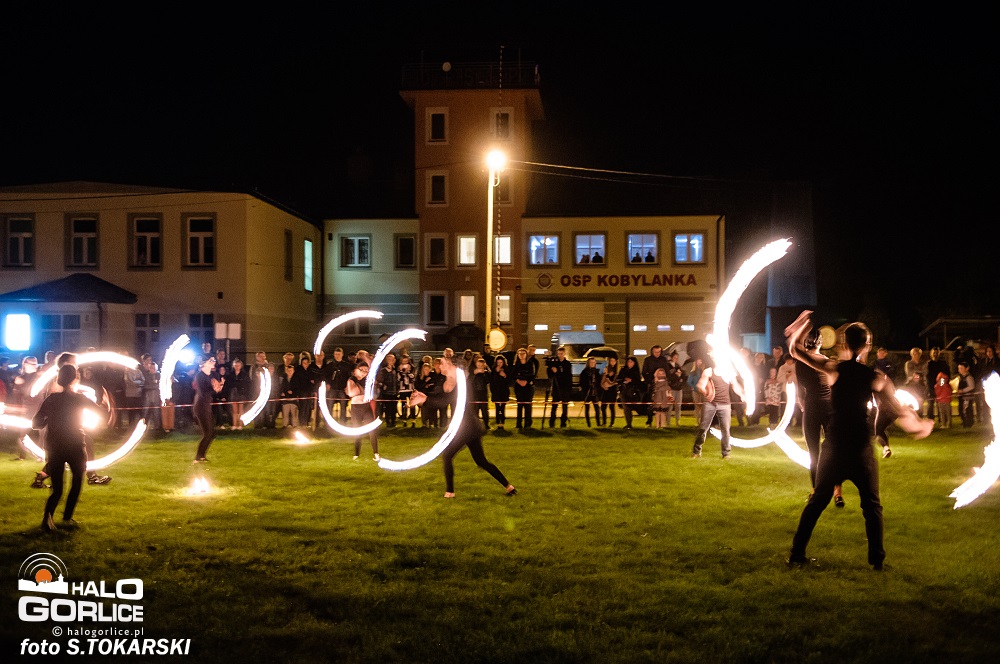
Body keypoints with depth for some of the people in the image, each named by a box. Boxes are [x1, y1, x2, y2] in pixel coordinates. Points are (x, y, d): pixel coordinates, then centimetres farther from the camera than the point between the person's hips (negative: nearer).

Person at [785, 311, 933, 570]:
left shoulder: (834, 369, -6)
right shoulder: (875, 377, -5)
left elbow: (794, 349, 1)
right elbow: (900, 413, -3)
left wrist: (802, 325, 16)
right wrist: (921, 425, 15)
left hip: (834, 447, 1)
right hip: (861, 449, -1)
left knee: (817, 501, 11)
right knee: (871, 505, 14)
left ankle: (797, 554, 12)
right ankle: (877, 558, 15)